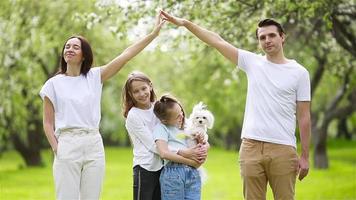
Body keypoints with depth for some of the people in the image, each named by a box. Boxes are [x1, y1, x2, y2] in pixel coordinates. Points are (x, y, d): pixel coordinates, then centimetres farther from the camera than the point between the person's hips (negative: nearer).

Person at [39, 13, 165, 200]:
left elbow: (126, 55, 2)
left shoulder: (95, 77, 8)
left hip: (94, 145, 2)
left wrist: (154, 33, -4)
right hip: (67, 144, -2)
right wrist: (56, 149, -9)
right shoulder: (53, 84, 4)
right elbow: (48, 123, 5)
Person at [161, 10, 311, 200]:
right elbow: (217, 41, 7)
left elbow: (304, 117, 3)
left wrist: (305, 156, 0)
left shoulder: (299, 72, 3)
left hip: (283, 149, -2)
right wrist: (185, 23, 2)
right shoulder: (252, 62, 9)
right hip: (251, 147, 2)